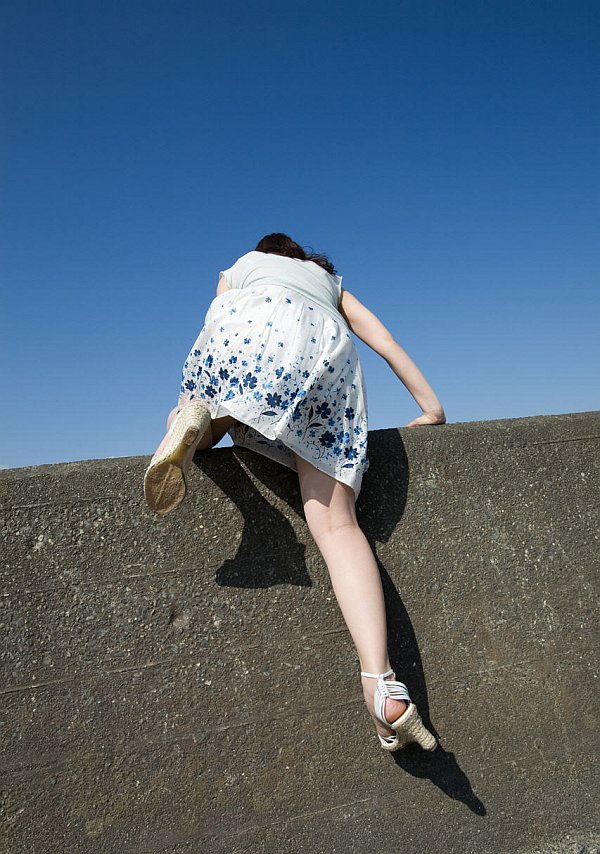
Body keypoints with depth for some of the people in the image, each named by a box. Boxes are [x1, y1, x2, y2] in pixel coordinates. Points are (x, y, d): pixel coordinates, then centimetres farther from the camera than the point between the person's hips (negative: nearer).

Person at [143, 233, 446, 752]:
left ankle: (195, 422, -14)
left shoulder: (240, 267, 40)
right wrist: (431, 408, 29)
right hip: (326, 344, 1)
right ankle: (382, 685, -25)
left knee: (192, 430, 24)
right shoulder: (330, 279, 42)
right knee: (337, 523, -8)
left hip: (254, 322, -1)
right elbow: (385, 342, 30)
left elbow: (217, 331, 29)